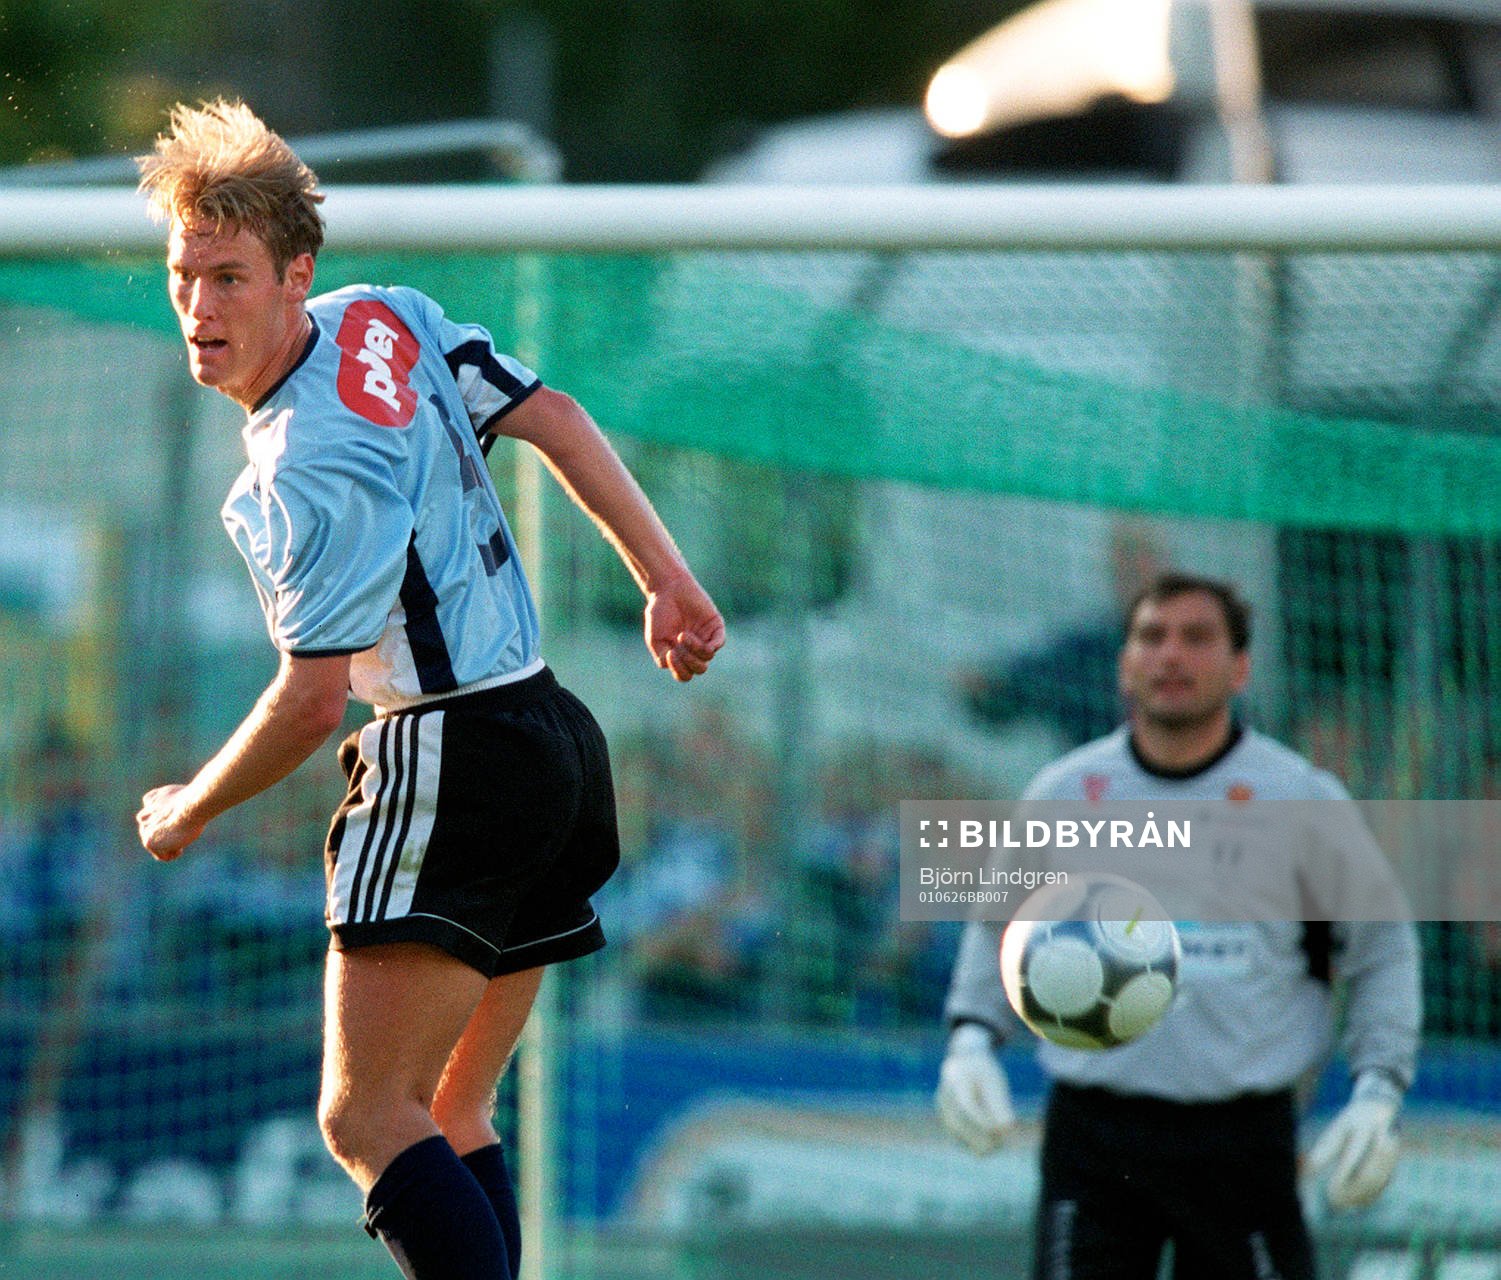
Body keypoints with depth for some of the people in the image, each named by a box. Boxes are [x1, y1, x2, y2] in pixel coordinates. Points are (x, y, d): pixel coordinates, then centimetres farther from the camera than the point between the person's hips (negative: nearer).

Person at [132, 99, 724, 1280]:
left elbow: (312, 701, -16)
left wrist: (184, 817, -1)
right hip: (554, 742, 10)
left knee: (368, 1116, -17)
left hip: (452, 762, -10)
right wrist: (666, 580, 16)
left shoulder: (309, 472, -20)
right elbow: (554, 419, 12)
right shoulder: (389, 319, 6)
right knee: (451, 1118, 14)